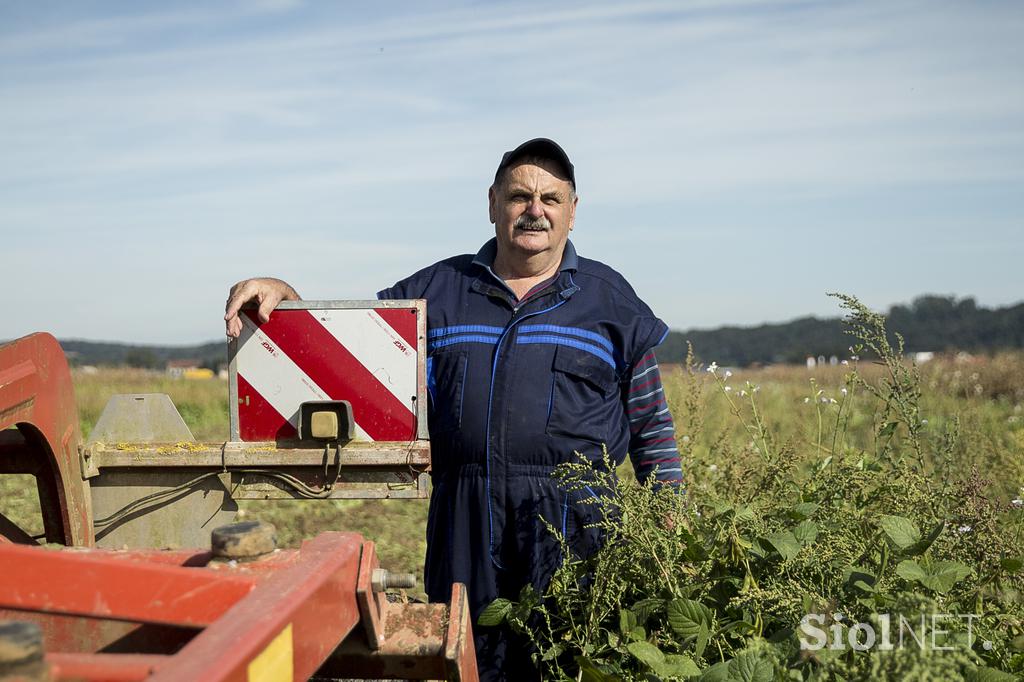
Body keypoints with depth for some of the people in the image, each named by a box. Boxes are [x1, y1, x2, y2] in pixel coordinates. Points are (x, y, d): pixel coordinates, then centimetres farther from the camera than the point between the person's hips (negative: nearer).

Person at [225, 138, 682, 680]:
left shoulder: (609, 299, 10)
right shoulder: (437, 291, 13)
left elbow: (651, 423, 10)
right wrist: (283, 295, -4)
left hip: (573, 522, -1)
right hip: (465, 527, 2)